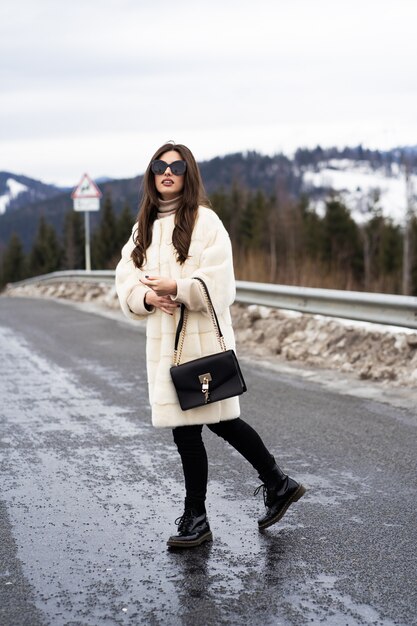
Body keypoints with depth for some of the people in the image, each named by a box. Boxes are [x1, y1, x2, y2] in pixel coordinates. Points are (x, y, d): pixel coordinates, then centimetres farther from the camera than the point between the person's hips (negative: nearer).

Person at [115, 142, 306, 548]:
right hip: (164, 339, 7)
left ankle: (195, 519, 15)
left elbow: (217, 283, -13)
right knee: (220, 421, 12)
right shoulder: (144, 226, 14)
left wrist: (176, 287, -24)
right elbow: (125, 279, 9)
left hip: (201, 336, -7)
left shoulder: (204, 220, -6)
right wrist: (147, 297, -10)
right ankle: (278, 484, 28)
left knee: (187, 428, -2)